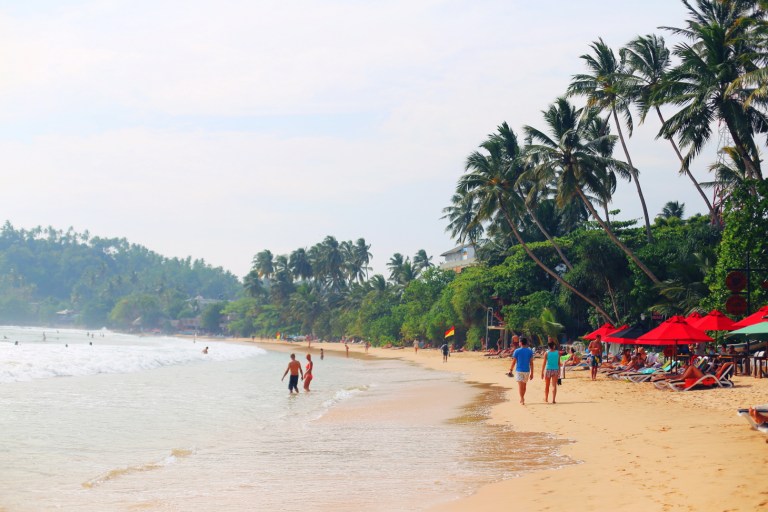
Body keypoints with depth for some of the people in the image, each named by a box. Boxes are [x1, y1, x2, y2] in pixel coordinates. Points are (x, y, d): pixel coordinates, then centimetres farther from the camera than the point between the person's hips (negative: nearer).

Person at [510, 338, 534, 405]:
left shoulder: (517, 351, -6)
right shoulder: (530, 351, 2)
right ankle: (522, 399, 30)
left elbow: (514, 362, -5)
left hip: (519, 370, -3)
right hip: (527, 371, 3)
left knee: (520, 385, -4)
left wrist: (510, 370, 8)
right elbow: (531, 363, 1)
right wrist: (532, 373, 5)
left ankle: (522, 400, -14)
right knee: (524, 385, 18)